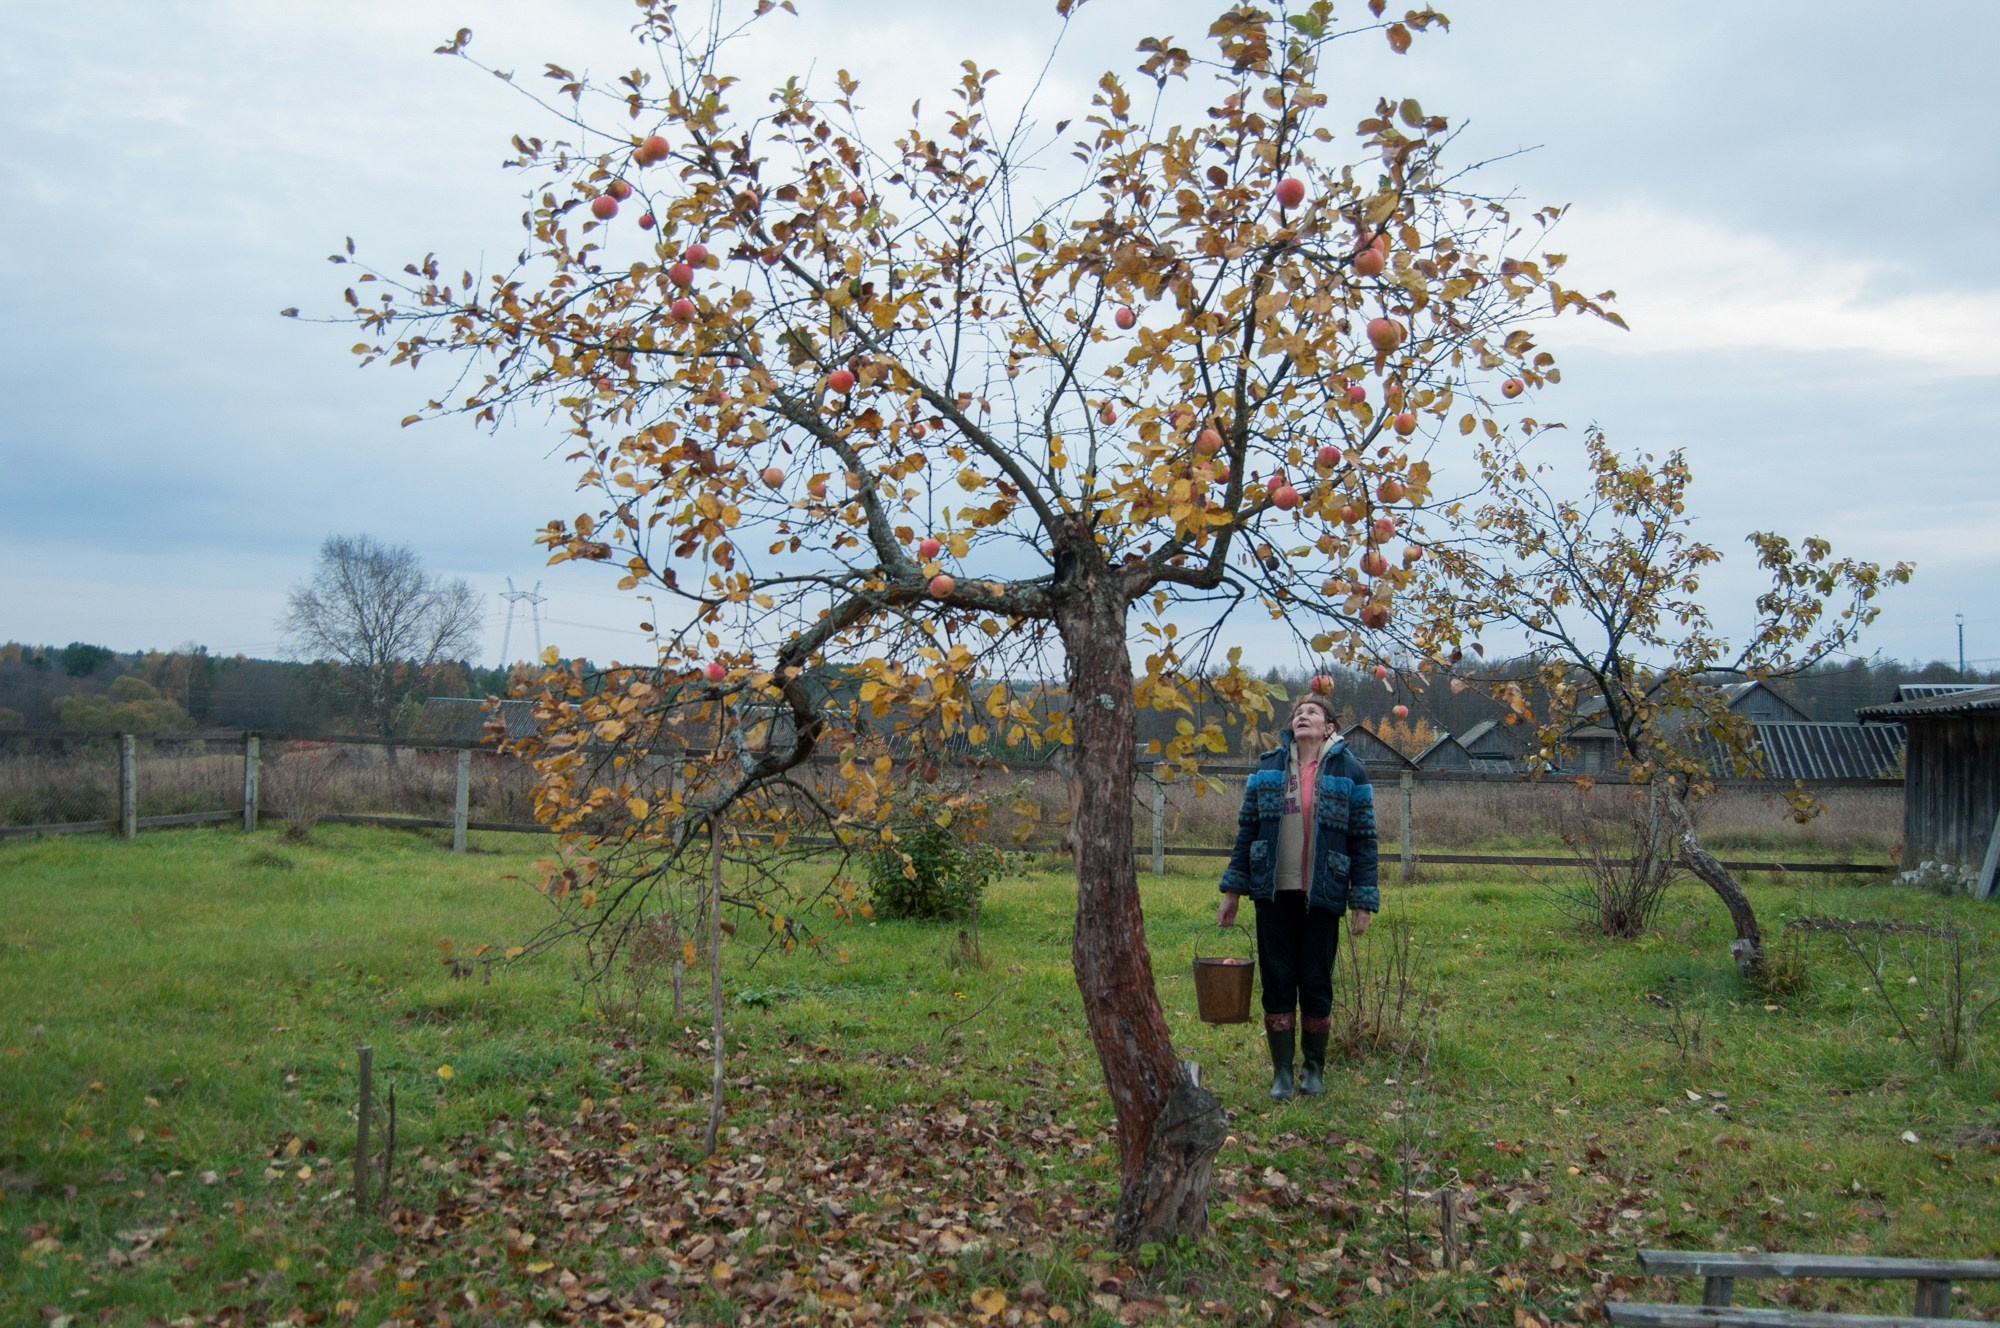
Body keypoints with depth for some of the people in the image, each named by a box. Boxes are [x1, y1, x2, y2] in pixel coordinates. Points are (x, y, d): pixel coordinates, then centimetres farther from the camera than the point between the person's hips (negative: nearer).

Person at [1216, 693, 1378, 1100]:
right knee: (1277, 982, 4)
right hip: (1273, 894, 2)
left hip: (1322, 897, -2)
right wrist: (1233, 890, 6)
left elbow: (1363, 839, 0)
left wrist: (1364, 901, -5)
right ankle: (1282, 1071, 16)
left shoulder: (1349, 771, 0)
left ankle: (1314, 1067, 24)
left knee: (1316, 984, 5)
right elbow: (1247, 829, 10)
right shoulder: (1268, 766, 7)